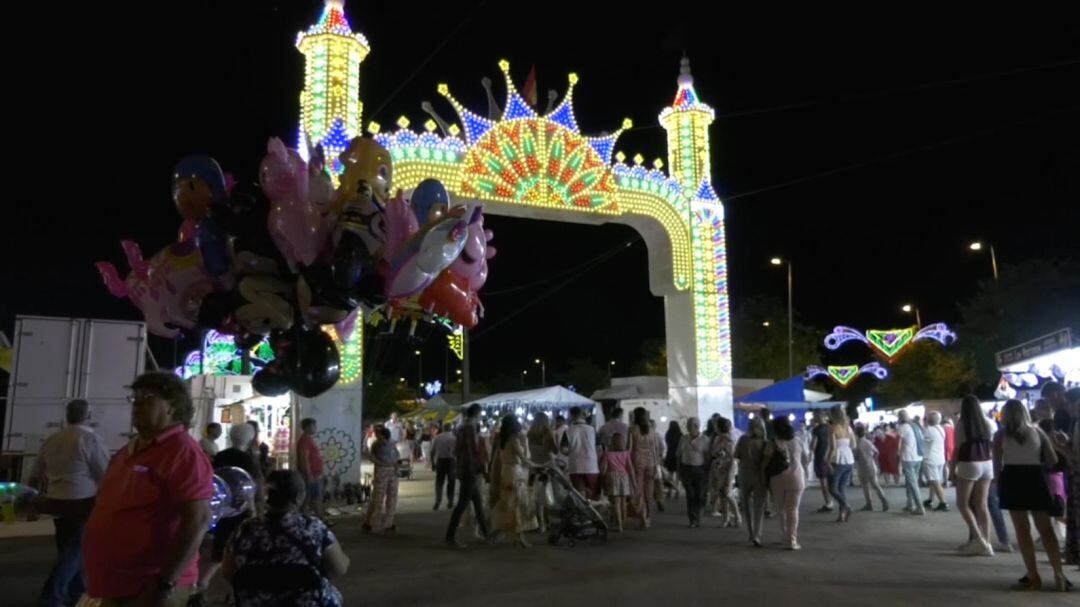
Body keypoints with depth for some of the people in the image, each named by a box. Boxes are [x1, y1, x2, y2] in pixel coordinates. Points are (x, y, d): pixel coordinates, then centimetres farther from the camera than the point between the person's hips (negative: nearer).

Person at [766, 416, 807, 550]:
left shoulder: (772, 444, -4)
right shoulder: (798, 443, 5)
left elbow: (765, 462, -8)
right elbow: (805, 459, 17)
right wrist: (809, 454, 39)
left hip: (778, 479, -1)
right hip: (795, 478, 1)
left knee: (781, 509, 15)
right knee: (793, 509, 2)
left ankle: (786, 536, 23)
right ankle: (792, 541, -5)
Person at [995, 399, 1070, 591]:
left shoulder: (1001, 436, 1)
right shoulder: (1037, 431, 5)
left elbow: (997, 465, -3)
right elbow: (1053, 460, 3)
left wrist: (999, 479, 14)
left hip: (1013, 480, -2)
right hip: (1035, 479, 2)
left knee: (1022, 530, 2)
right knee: (1046, 528, 7)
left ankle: (1033, 576, 1)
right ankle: (1059, 574, -2)